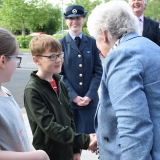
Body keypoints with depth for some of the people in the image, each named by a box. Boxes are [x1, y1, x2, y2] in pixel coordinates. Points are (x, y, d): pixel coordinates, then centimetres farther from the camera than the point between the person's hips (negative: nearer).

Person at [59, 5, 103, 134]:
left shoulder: (92, 43, 6)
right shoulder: (60, 44, 1)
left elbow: (98, 72, 3)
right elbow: (59, 74, -2)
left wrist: (90, 95, -9)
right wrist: (74, 96, -10)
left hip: (90, 99, 1)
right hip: (68, 100, -1)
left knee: (89, 134, 5)